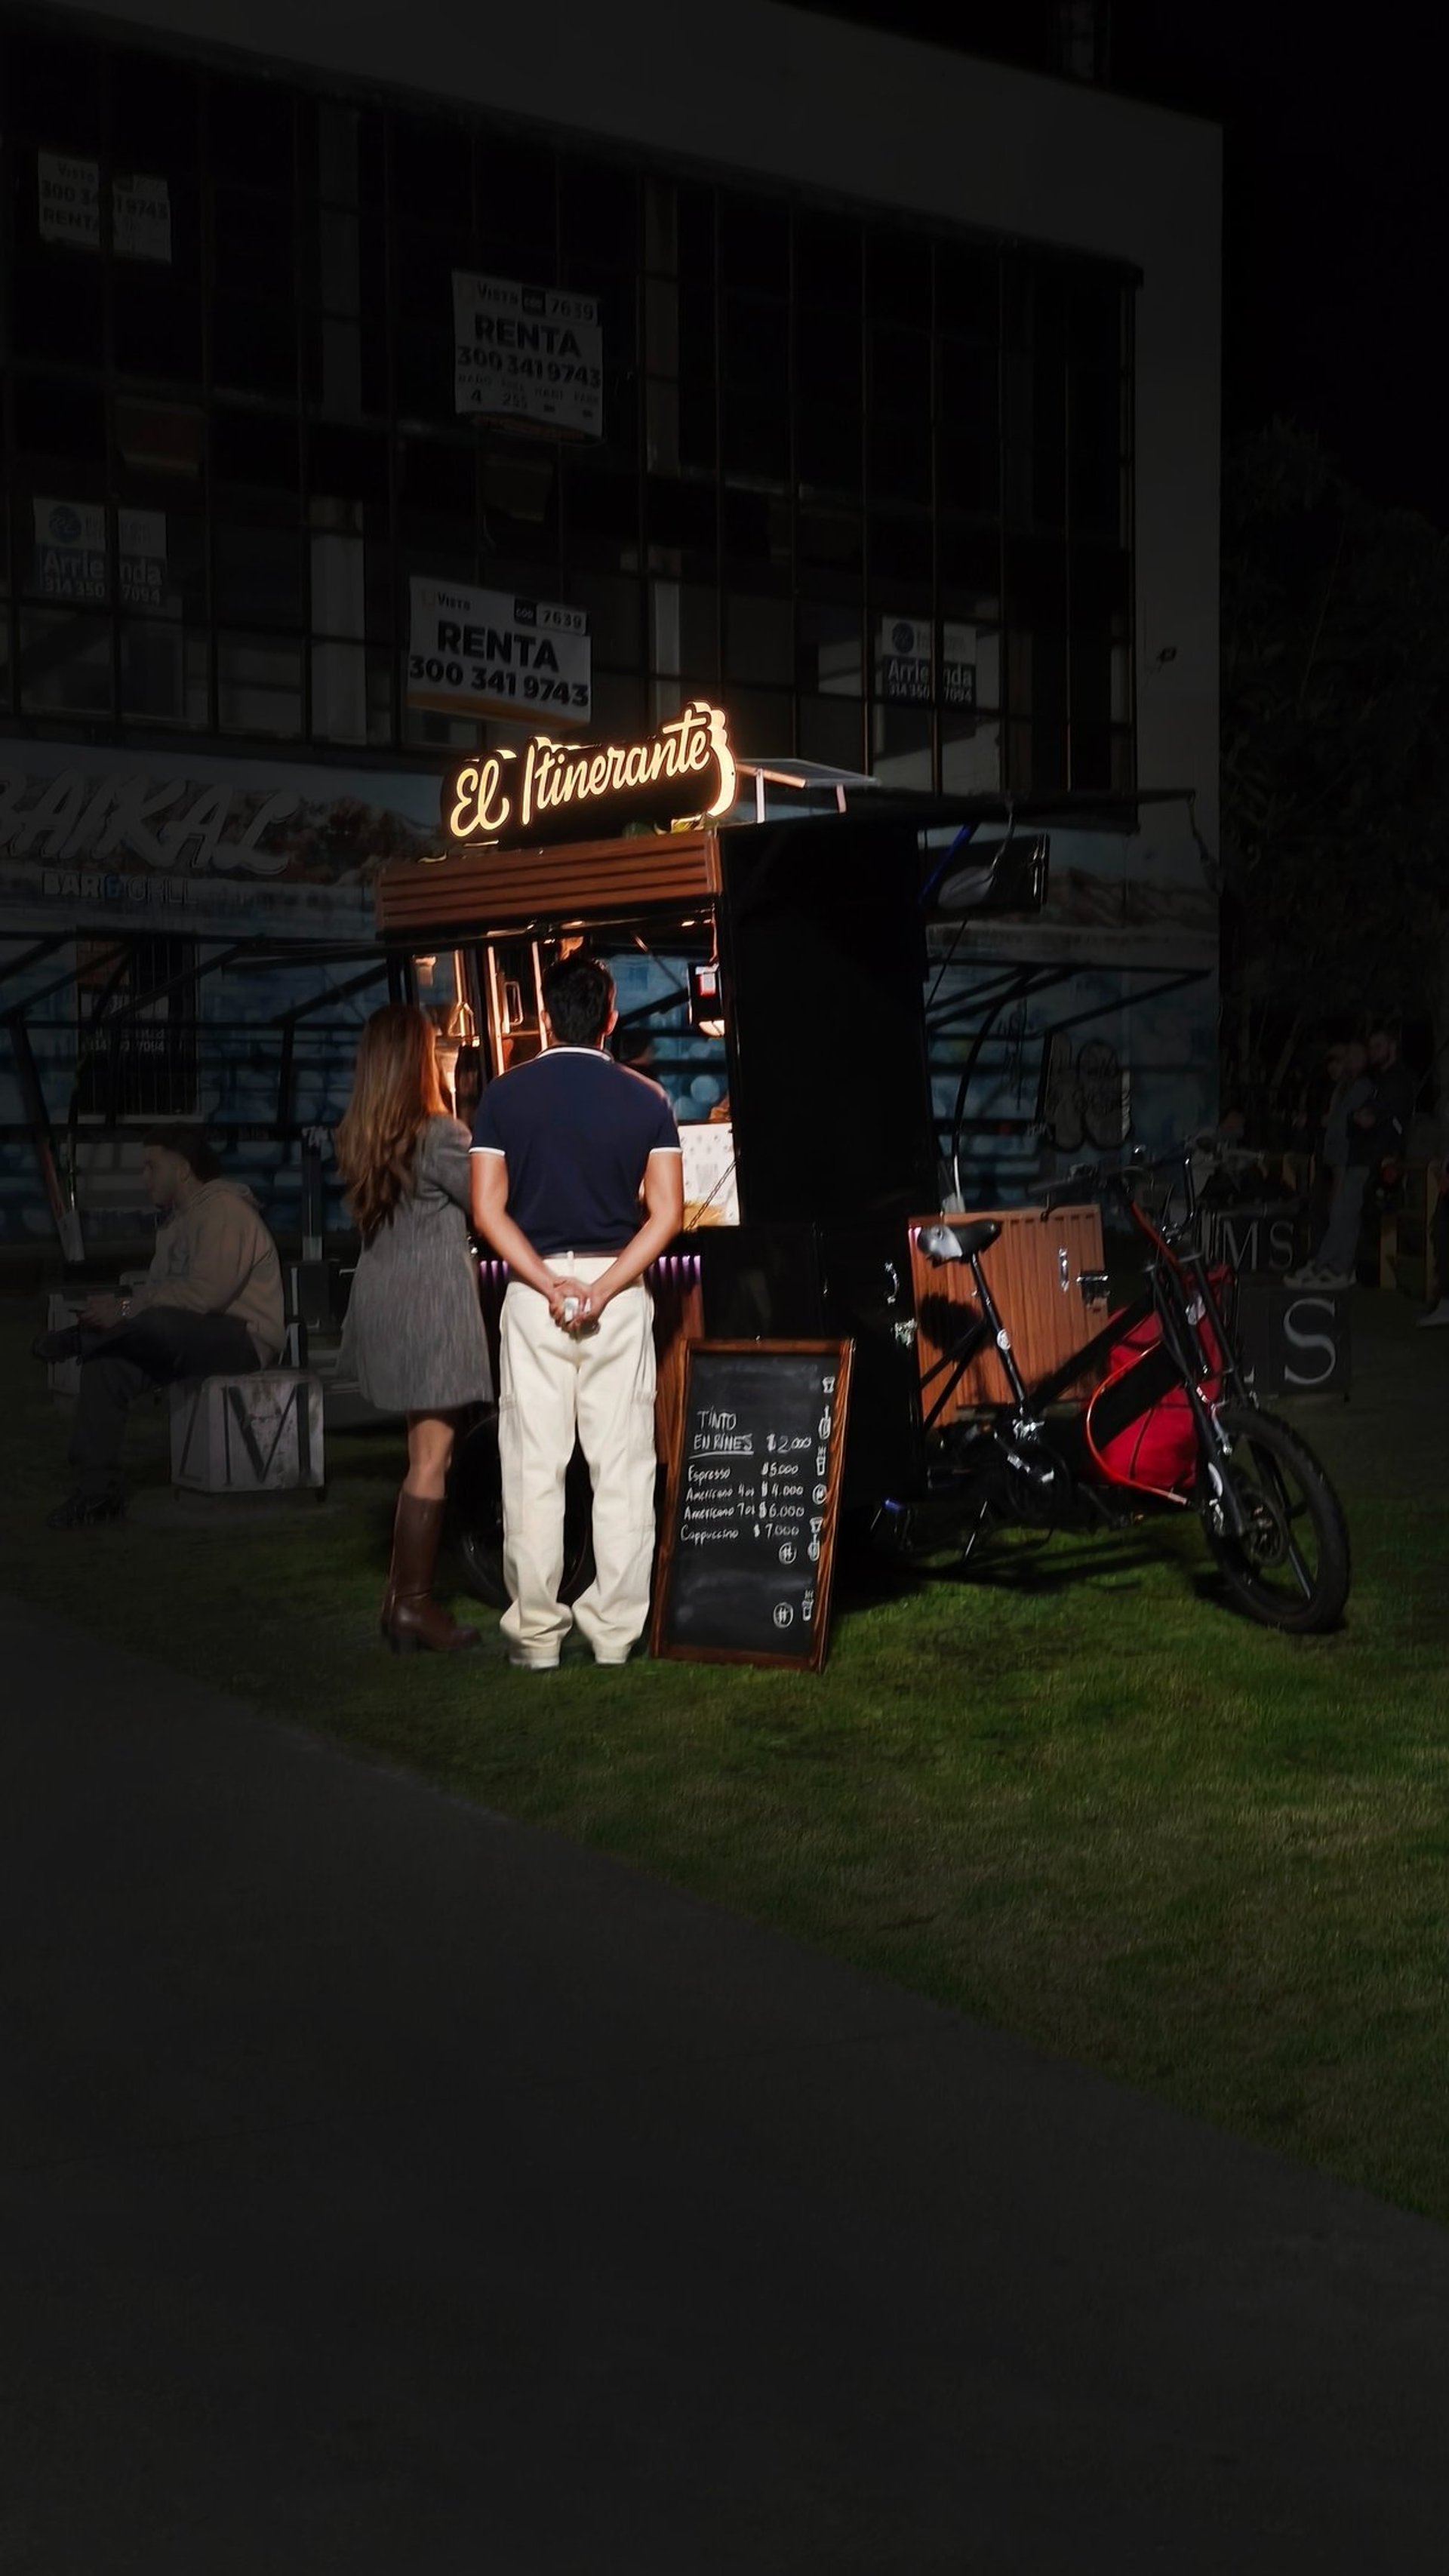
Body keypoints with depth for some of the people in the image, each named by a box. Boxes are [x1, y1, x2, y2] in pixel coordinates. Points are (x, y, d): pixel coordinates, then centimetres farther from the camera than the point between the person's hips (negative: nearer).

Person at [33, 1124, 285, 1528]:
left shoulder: (223, 1209, -14)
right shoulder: (180, 1218, 18)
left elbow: (205, 1292, -26)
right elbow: (158, 1287, 12)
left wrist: (126, 1310, -24)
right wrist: (118, 1307, -8)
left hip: (244, 1339, -9)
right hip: (190, 1338, 9)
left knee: (156, 1321, -38)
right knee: (107, 1364, -15)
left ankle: (74, 1340, -11)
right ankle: (96, 1488, -18)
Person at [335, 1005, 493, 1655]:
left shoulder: (355, 1139, 7)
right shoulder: (440, 1136, -14)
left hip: (382, 1305, 7)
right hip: (432, 1307, -7)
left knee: (423, 1450, 15)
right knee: (432, 1458, -2)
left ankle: (404, 1591, 16)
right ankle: (413, 1603, 1)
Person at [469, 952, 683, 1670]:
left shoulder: (505, 1095, 1)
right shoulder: (645, 1099, 2)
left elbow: (488, 1209, -5)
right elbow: (667, 1212, -5)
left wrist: (548, 1284, -9)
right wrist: (605, 1286, -10)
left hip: (532, 1290, 0)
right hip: (621, 1293, 0)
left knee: (533, 1470, 4)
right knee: (622, 1468, 5)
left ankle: (536, 1634, 7)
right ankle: (615, 1631, 8)